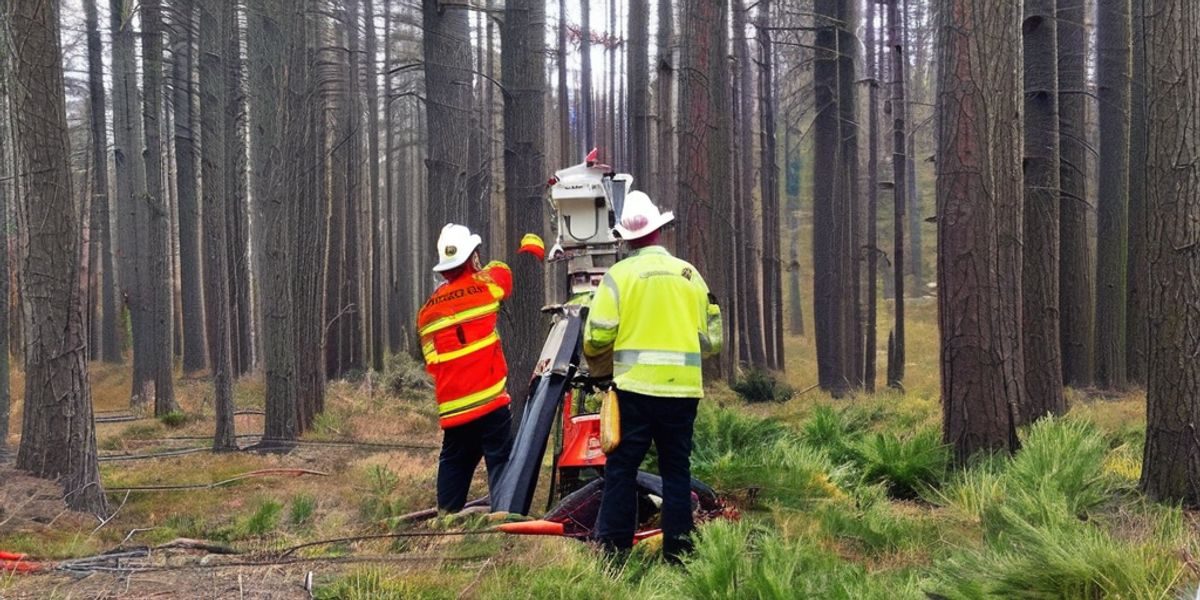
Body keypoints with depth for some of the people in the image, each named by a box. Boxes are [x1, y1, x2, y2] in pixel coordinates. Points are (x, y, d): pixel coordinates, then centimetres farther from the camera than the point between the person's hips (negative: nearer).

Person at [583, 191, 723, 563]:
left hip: (635, 386, -3)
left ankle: (613, 548, 1)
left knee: (621, 469, 3)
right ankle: (678, 549, 11)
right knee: (677, 470, 10)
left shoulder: (618, 275, -3)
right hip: (683, 389, 3)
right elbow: (712, 338, 9)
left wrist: (593, 356, 16)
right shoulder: (690, 275, 7)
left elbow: (596, 337, -6)